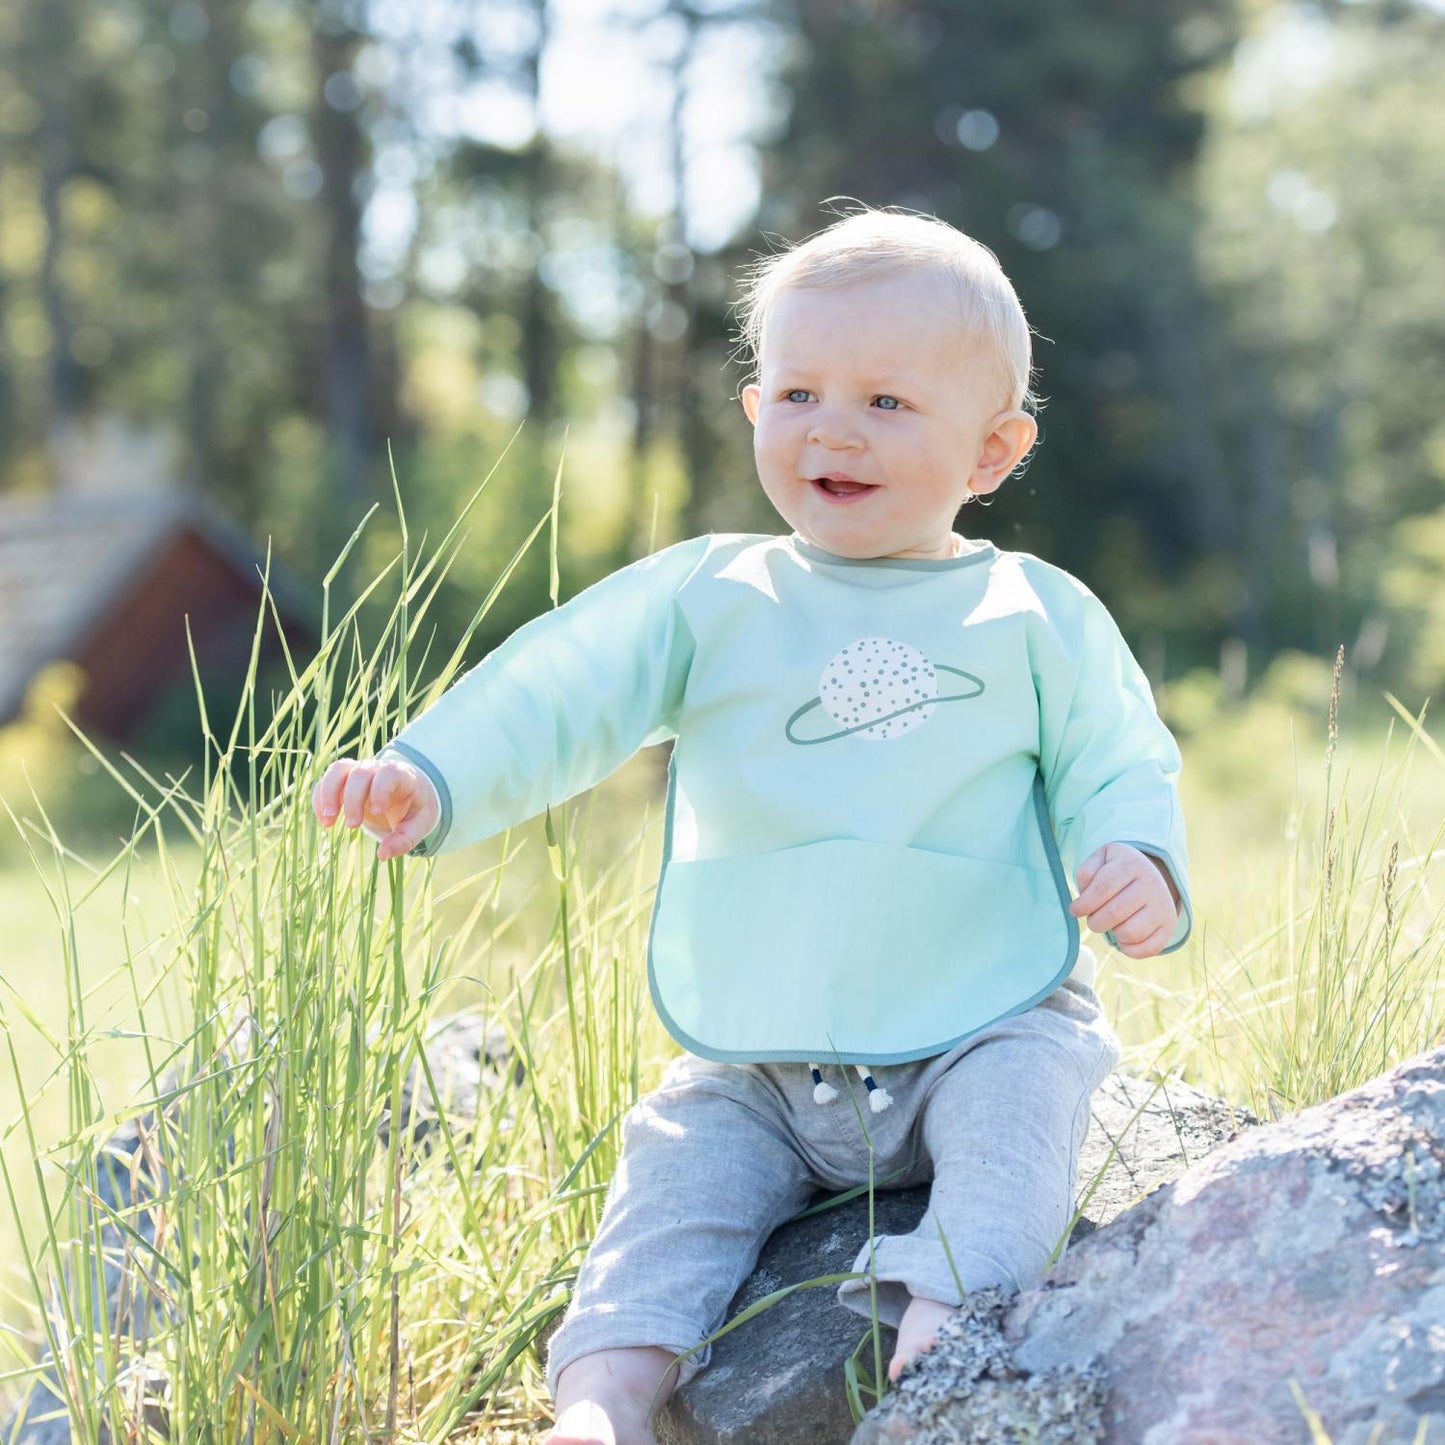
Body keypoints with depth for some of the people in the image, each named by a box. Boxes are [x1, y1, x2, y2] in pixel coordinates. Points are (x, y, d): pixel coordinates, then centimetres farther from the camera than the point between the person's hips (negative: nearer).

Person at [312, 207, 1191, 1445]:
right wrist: (431, 778, -27)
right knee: (679, 1164, -15)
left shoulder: (1039, 617, 3)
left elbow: (1117, 770, 4)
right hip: (759, 1068, 2)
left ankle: (937, 1332, -37)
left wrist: (1139, 867, -20)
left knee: (1021, 1098, -29)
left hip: (986, 1026, -2)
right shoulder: (705, 597, 4)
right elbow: (564, 688, -8)